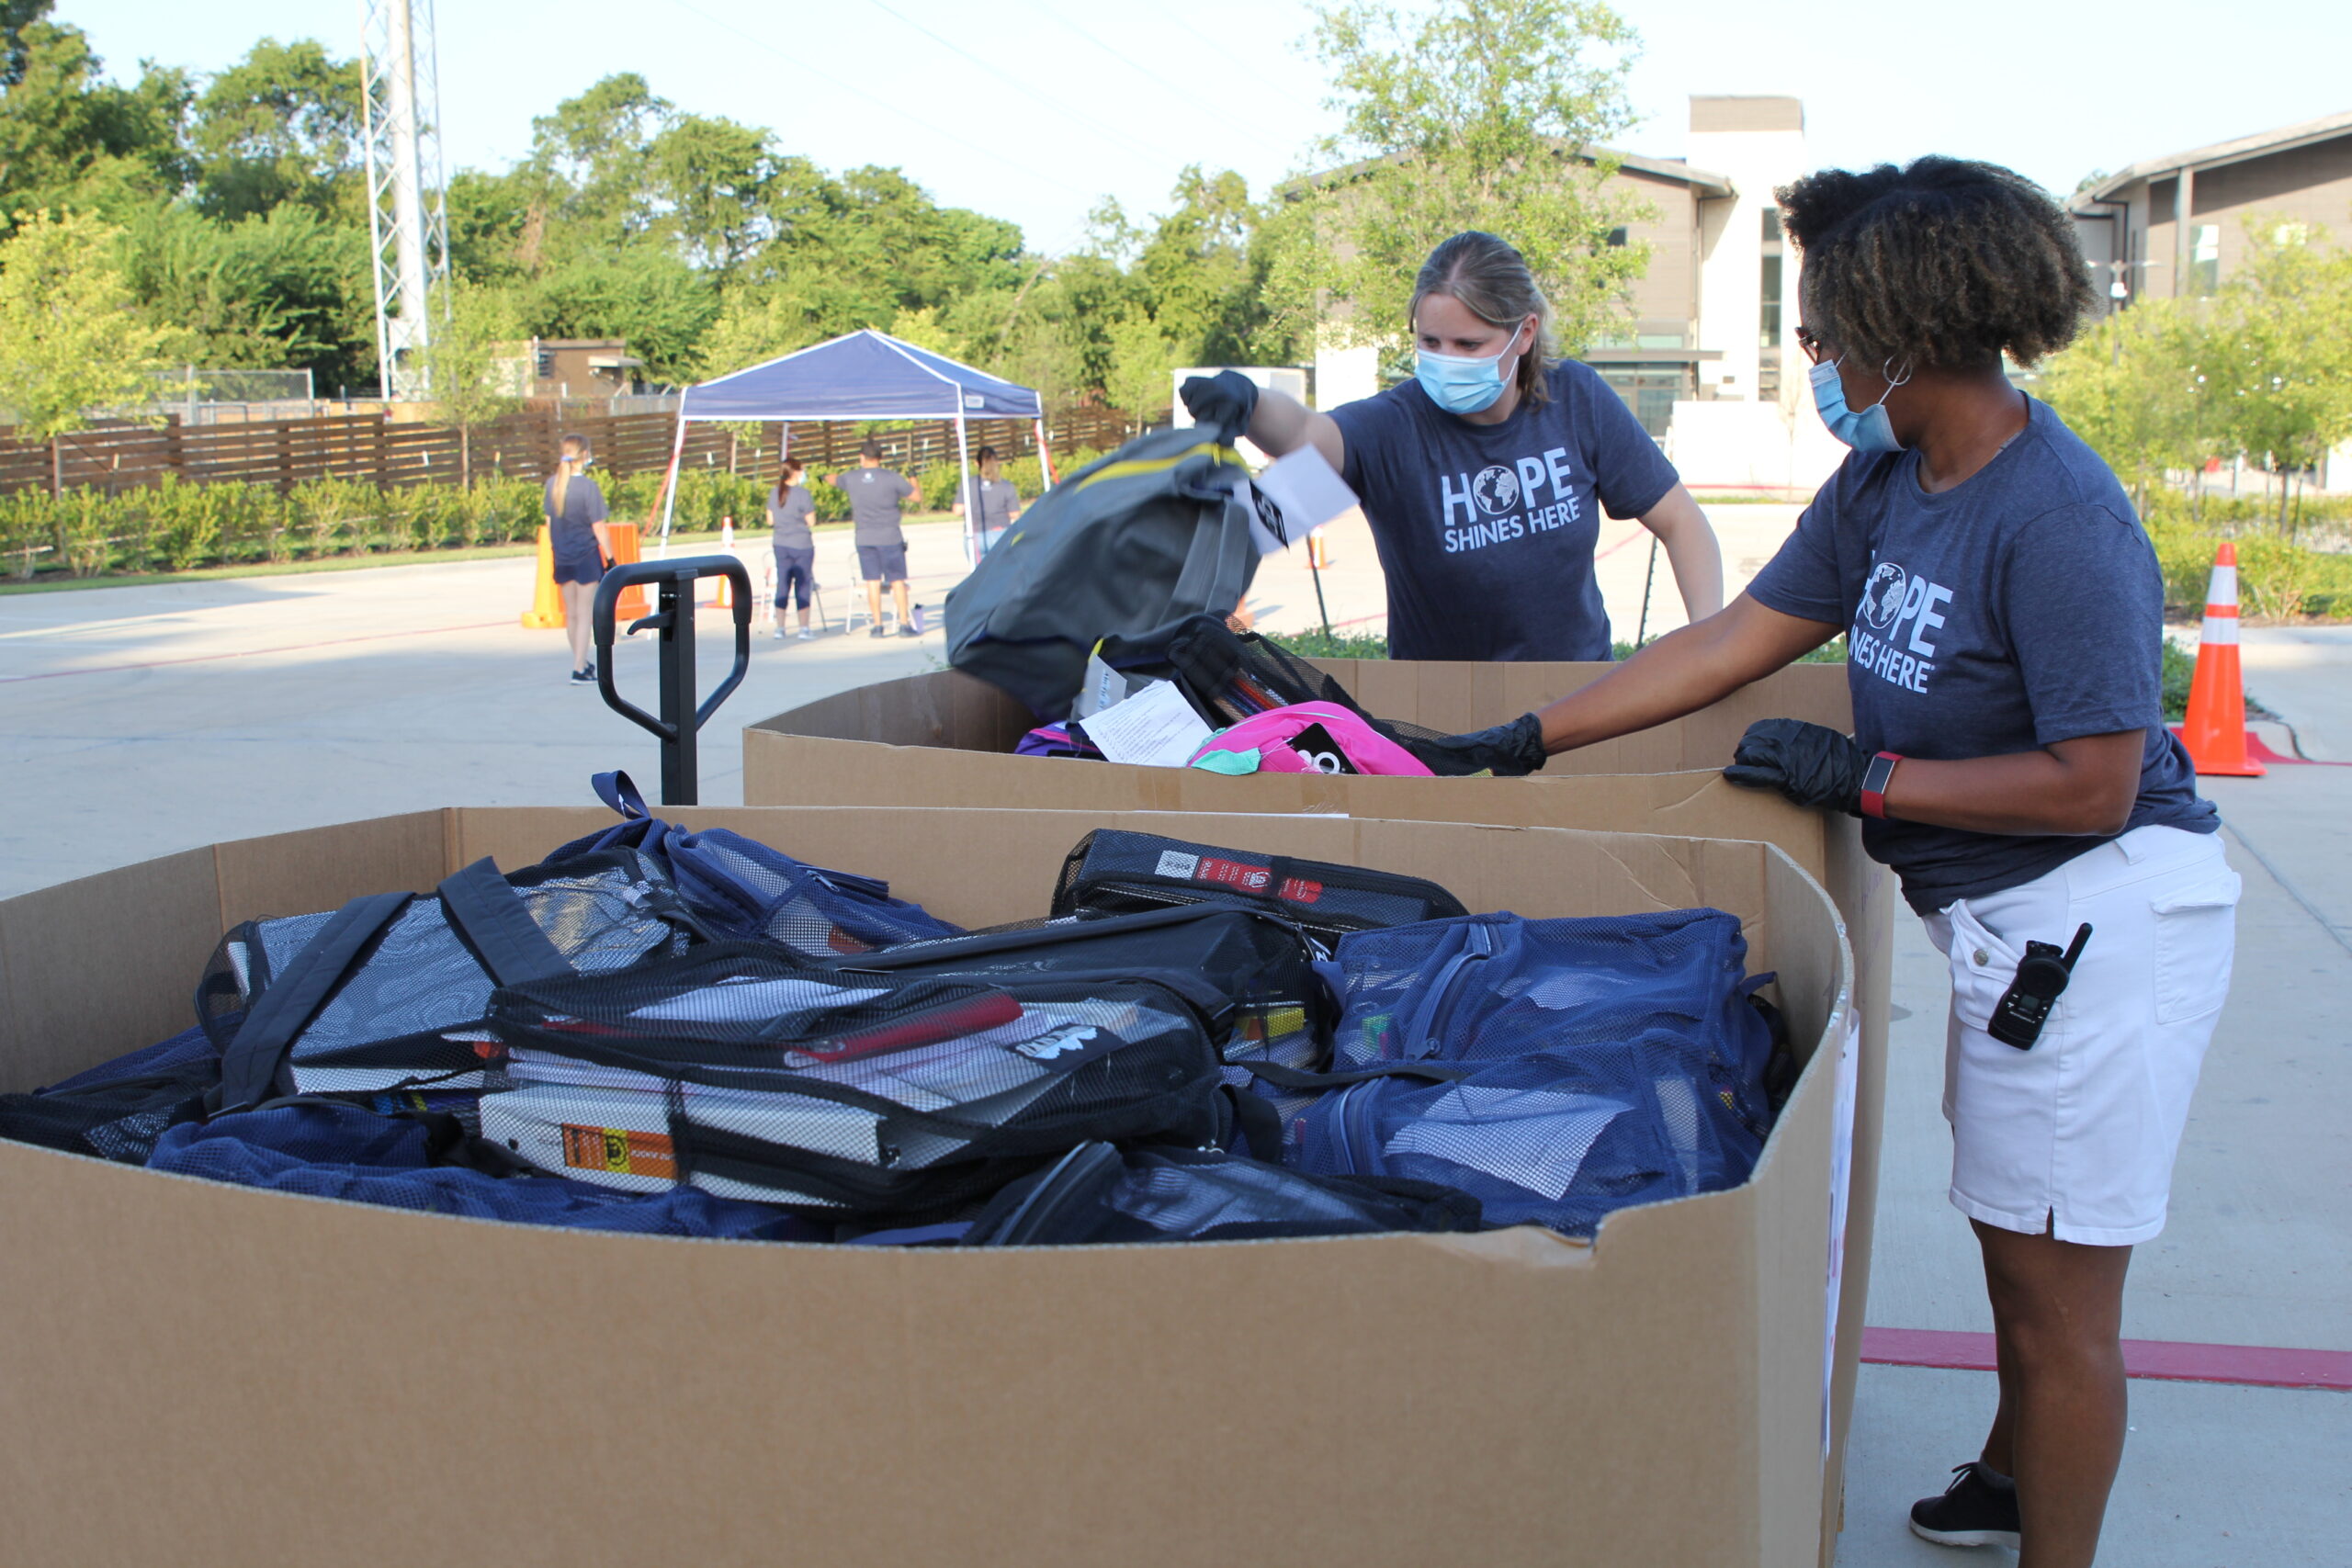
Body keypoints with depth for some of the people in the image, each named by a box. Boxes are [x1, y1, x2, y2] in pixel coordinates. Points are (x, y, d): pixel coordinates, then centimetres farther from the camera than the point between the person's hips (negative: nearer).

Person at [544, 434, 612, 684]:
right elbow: (599, 528, -14)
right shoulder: (588, 487, -16)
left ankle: (582, 662, 29)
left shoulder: (552, 483, 1)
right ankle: (579, 670, -1)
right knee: (584, 614, 0)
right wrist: (610, 558, -7)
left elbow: (549, 522, 8)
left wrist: (556, 550, 18)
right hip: (587, 557, -5)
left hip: (562, 558, 6)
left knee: (570, 614, 15)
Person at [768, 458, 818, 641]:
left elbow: (770, 521, 9)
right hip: (802, 545, -5)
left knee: (782, 585, 9)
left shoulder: (775, 493, 5)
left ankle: (780, 627, 9)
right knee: (802, 586, 1)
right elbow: (811, 521, -11)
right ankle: (804, 628, 1)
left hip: (780, 545, 5)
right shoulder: (802, 493, -12)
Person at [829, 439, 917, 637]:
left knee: (872, 582, 6)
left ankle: (877, 626, 5)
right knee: (897, 581, 3)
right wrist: (912, 477, 19)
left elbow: (835, 481, 22)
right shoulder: (892, 478, -9)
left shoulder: (851, 478, 0)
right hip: (890, 537, -2)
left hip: (864, 539, 2)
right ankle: (904, 624, 1)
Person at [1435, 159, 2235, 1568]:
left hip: (2101, 915, -9)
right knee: (2016, 1242, 24)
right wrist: (1530, 738, 8)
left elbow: (2092, 785, -24)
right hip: (2008, 919, 9)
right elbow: (1734, 640, 8)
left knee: (2055, 1288, 4)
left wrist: (1866, 777, -18)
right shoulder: (1884, 483, 4)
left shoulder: (2058, 518, -24)